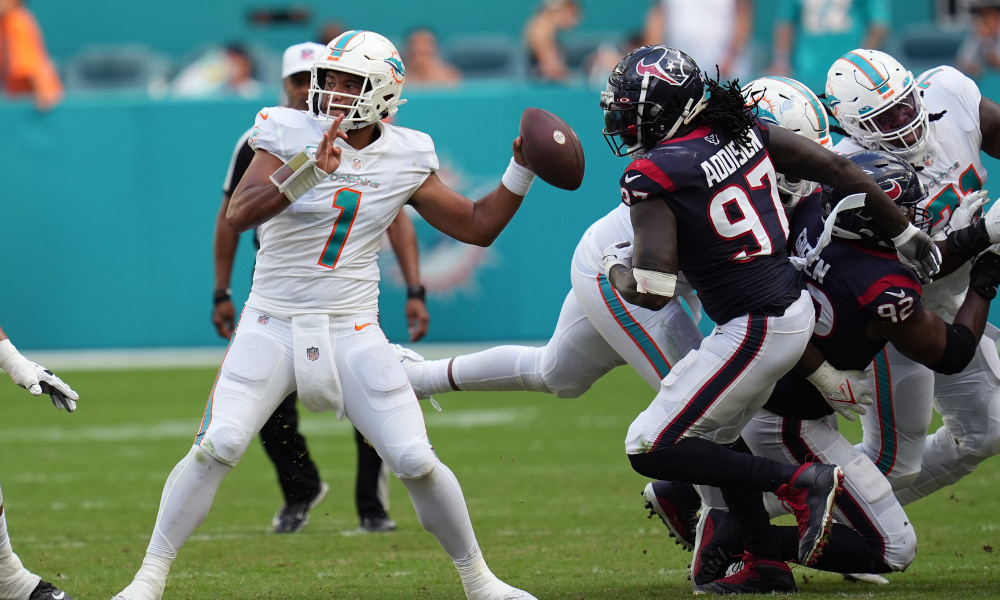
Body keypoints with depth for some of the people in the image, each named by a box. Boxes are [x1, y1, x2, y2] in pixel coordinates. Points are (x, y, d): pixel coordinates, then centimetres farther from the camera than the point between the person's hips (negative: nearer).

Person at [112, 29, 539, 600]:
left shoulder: (405, 158, 2)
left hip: (352, 333, 2)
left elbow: (478, 226, 11)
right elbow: (239, 214, -24)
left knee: (416, 461, -4)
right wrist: (308, 170, -36)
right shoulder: (291, 136, -9)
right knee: (217, 447, -17)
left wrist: (522, 171, -2)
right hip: (274, 327, -2)